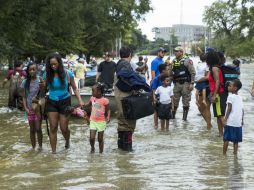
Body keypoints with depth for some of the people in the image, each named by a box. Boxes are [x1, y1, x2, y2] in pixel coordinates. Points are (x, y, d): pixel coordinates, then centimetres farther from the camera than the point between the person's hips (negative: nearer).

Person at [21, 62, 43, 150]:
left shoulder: (40, 81, -7)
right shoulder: (25, 82, 0)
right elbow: (24, 97, 4)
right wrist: (26, 108, -5)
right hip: (30, 108, 2)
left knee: (38, 128, -5)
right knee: (32, 129, 9)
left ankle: (40, 146, 10)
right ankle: (33, 147, 19)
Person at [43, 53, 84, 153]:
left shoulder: (67, 74, -8)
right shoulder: (47, 75, -5)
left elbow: (74, 88, -1)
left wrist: (80, 101, -10)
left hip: (64, 102, -1)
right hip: (51, 102, 1)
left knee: (64, 128, 3)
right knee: (53, 128, 0)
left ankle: (67, 141, 38)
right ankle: (53, 151, 8)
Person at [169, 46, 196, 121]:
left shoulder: (187, 61, -7)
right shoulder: (173, 61, 10)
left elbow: (193, 73, -10)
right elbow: (170, 73, 17)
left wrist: (191, 83, -14)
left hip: (185, 83, -5)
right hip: (176, 84, 5)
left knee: (186, 101, 2)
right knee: (175, 101, 9)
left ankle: (185, 117, 10)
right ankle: (172, 115, 20)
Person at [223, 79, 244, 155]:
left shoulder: (231, 96, -7)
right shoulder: (240, 97, 11)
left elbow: (229, 109, -13)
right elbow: (242, 110, 11)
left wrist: (225, 119, -12)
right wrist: (242, 120, 19)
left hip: (230, 122, -6)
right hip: (238, 122, 6)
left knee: (226, 139, 1)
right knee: (236, 140, 11)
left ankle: (224, 153, 2)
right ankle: (235, 153, 11)